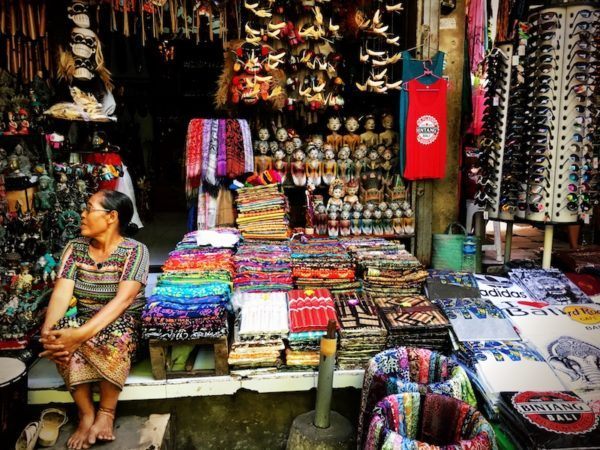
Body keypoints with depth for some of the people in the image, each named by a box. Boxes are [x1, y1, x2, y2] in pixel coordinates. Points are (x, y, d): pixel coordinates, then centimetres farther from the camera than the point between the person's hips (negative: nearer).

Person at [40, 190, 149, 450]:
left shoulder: (135, 250, -14)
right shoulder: (75, 248, 1)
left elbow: (123, 299, -26)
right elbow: (62, 292, -10)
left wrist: (81, 334, -38)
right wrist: (48, 328, -30)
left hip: (124, 322, -4)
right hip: (84, 320, 4)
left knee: (115, 338, -37)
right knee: (61, 338, -29)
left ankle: (106, 411, -12)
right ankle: (86, 413, -12)